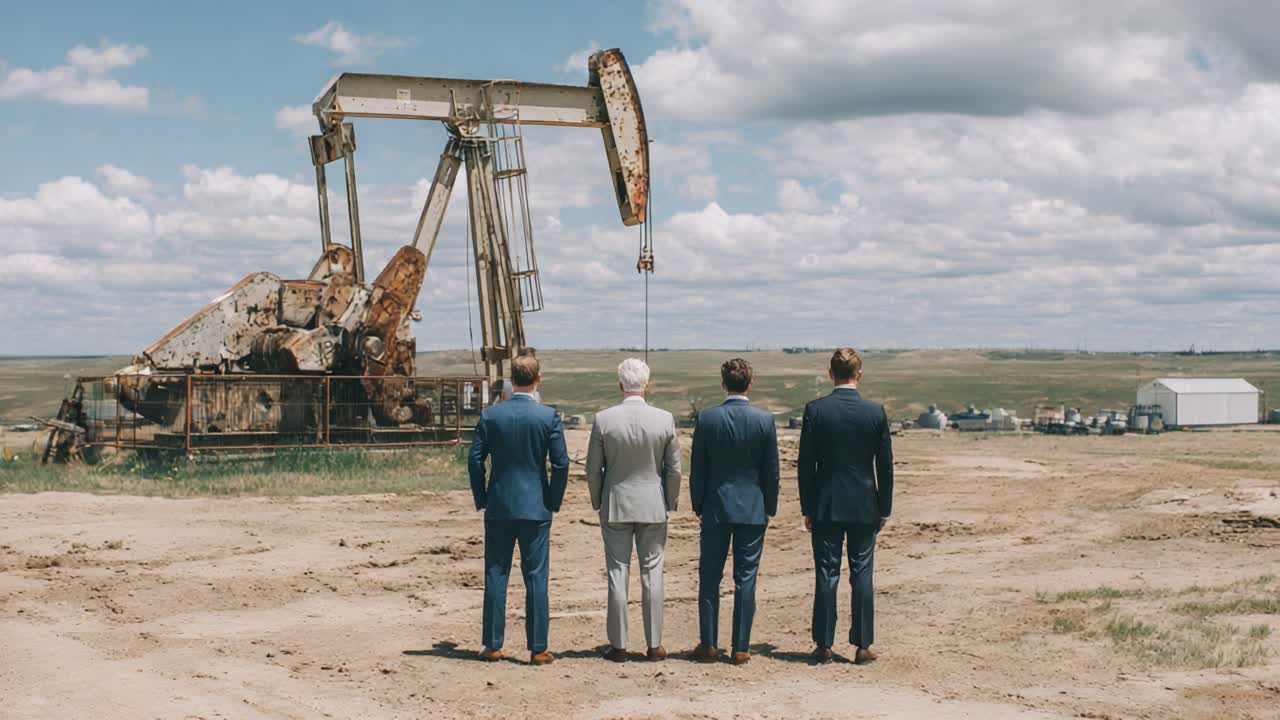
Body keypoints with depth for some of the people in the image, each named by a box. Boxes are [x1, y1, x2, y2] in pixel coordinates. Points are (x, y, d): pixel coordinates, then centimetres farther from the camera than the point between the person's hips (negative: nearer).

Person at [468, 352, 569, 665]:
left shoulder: (490, 415, -2)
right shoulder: (549, 417, -6)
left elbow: (475, 461, -1)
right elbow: (561, 464, -7)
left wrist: (482, 499, 10)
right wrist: (554, 502, 6)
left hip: (498, 508, 1)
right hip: (536, 509, -1)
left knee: (495, 576, 9)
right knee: (536, 578, 3)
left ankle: (493, 645, 12)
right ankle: (538, 649, 4)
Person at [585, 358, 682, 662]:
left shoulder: (603, 420, -9)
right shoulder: (665, 419, -7)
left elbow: (593, 469, -3)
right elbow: (673, 469, -2)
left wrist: (597, 503, 11)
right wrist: (670, 503, 12)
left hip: (615, 506, 0)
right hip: (653, 506, 1)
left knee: (618, 574, 5)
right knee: (652, 573, 8)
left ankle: (619, 645, 8)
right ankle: (654, 645, 11)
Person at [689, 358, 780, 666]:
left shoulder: (707, 418, -6)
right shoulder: (765, 420, -6)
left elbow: (697, 468, -1)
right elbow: (771, 471, -1)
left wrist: (698, 505, 9)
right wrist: (769, 508, 10)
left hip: (716, 508, 0)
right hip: (752, 508, 0)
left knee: (709, 578, 10)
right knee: (745, 578, 4)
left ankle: (708, 644, 13)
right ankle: (741, 648, 6)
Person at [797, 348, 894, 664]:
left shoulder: (815, 409, -7)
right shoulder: (876, 412, -4)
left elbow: (805, 464, -4)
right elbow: (885, 466, 0)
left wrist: (807, 508, 4)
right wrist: (884, 509, 8)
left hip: (825, 506, -1)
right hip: (864, 506, 1)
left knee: (826, 575, 4)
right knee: (861, 575, 6)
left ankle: (824, 645, 7)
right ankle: (862, 646, 8)